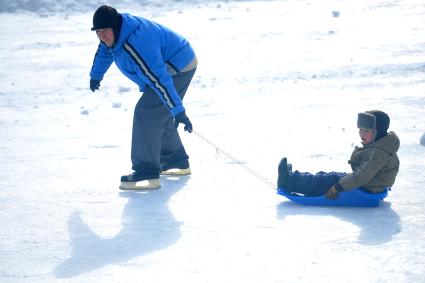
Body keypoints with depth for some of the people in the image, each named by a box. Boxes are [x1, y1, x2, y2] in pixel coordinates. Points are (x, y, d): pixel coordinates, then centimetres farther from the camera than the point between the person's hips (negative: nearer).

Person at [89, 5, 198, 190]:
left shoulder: (136, 44, -34)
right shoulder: (116, 33, -3)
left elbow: (159, 79, -37)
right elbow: (104, 52, 22)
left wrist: (177, 111, -37)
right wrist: (96, 76, 39)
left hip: (178, 69, -11)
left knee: (146, 113, -20)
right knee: (160, 115, 22)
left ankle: (147, 174, -21)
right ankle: (177, 161, 38)